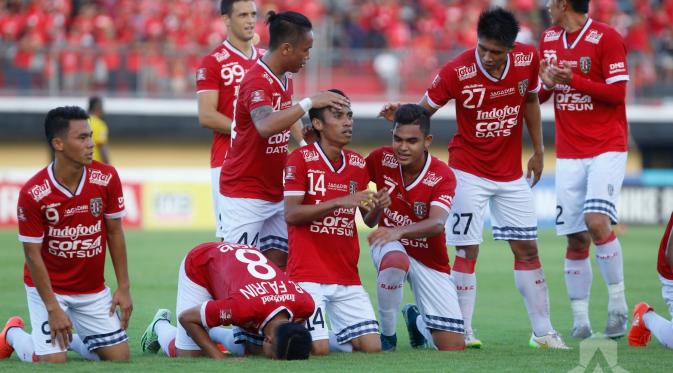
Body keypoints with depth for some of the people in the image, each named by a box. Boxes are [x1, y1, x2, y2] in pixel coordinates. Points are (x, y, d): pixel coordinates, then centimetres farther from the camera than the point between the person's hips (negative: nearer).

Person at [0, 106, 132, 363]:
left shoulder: (106, 178, -12)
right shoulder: (32, 194, -21)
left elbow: (115, 232, -1)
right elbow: (33, 255, -15)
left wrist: (124, 287, -3)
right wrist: (52, 308, -16)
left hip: (93, 289, 4)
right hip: (48, 287, -4)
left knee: (120, 357, -1)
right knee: (54, 360, -13)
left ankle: (71, 337, 28)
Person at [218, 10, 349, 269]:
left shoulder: (286, 78, 10)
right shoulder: (257, 81, -19)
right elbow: (265, 126, -38)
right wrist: (309, 102, -36)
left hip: (275, 194, 9)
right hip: (245, 196, -9)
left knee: (279, 263, 6)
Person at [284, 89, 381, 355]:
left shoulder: (358, 164, 11)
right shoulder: (300, 159, -6)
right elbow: (291, 214, -14)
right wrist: (340, 202, -22)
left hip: (347, 276, 6)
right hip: (308, 274, -6)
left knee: (372, 346, -5)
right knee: (318, 349, -17)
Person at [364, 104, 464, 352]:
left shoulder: (443, 176, -19)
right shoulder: (381, 159, -12)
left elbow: (437, 224, -36)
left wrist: (400, 231, -55)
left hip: (430, 260, 0)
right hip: (389, 246, 0)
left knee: (454, 346, -6)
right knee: (395, 262, -42)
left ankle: (416, 320, 30)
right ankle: (387, 335, -17)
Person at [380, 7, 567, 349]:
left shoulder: (528, 59, -9)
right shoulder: (457, 71, -19)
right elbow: (425, 110, -9)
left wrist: (538, 151, 11)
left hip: (511, 173, 4)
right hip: (468, 170, -4)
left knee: (527, 248, 5)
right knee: (468, 250, -7)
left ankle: (542, 332, 12)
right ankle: (463, 331, 1)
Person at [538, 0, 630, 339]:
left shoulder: (607, 38, -8)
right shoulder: (549, 38, 12)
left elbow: (616, 93, -13)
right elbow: (540, 95, 18)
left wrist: (572, 80, -19)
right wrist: (547, 84, -5)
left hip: (607, 148, -5)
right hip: (569, 154, 5)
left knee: (597, 221, -21)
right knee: (575, 240, 1)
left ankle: (617, 304, -7)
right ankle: (580, 321, 6)